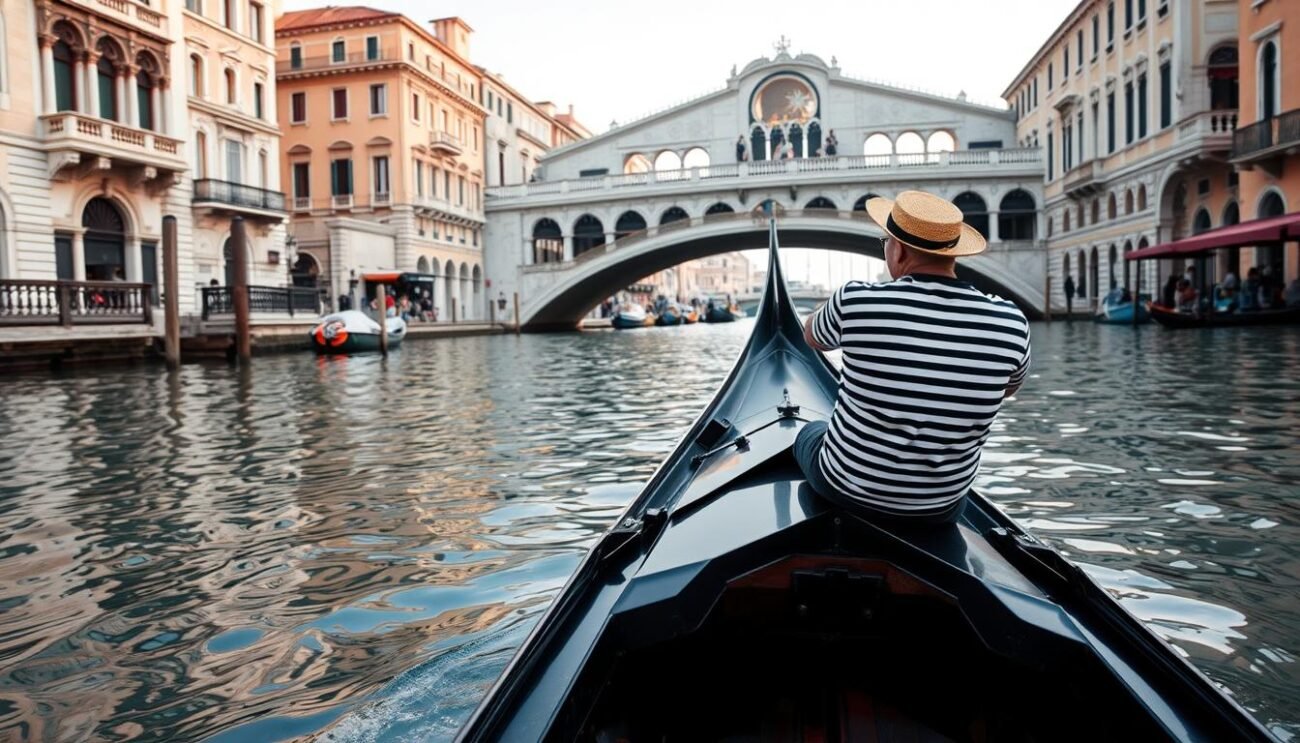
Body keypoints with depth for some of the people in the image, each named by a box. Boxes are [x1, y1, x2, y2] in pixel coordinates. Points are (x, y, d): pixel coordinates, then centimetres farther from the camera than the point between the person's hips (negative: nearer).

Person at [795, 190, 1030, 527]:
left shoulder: (856, 301, -22)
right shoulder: (1010, 322, -15)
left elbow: (812, 335, 3)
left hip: (848, 490, -2)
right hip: (942, 508, 2)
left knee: (810, 433, 33)